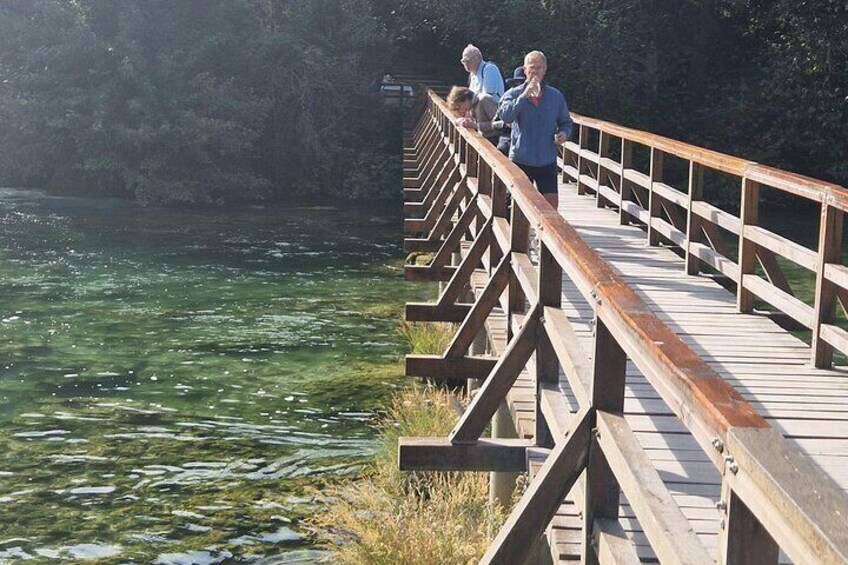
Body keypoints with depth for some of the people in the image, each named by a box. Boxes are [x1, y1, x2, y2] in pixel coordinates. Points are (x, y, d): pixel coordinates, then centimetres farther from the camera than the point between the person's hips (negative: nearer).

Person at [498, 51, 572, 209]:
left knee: (552, 203, 2)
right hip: (521, 160, -2)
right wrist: (524, 96, -28)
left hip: (547, 161, 2)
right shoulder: (514, 94, -3)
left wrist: (564, 133, -8)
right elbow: (505, 116, -22)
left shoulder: (556, 96, 5)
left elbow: (566, 122, 14)